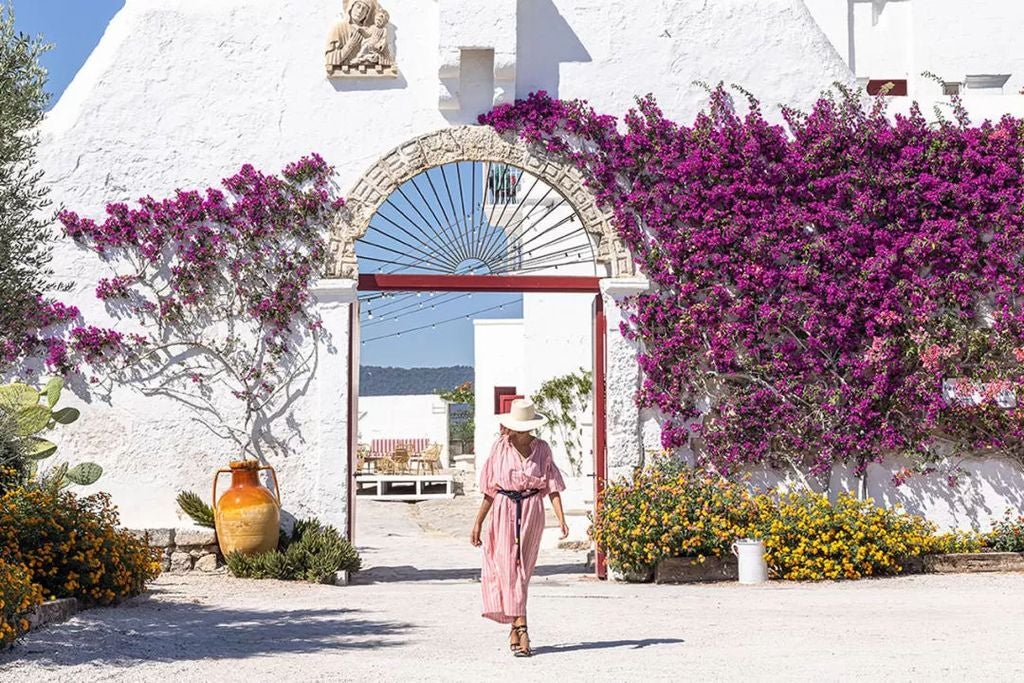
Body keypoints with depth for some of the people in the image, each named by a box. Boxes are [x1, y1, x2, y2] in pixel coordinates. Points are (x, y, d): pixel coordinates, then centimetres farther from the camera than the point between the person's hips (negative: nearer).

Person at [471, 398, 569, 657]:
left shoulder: (542, 449, 1)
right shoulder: (500, 448, 1)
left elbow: (552, 486, 0)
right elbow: (490, 490, 6)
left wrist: (561, 518, -13)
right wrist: (478, 522, 6)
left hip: (532, 511, 0)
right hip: (504, 511, 0)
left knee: (523, 570, 3)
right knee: (509, 567, -7)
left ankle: (514, 627, 13)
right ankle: (521, 629, -7)